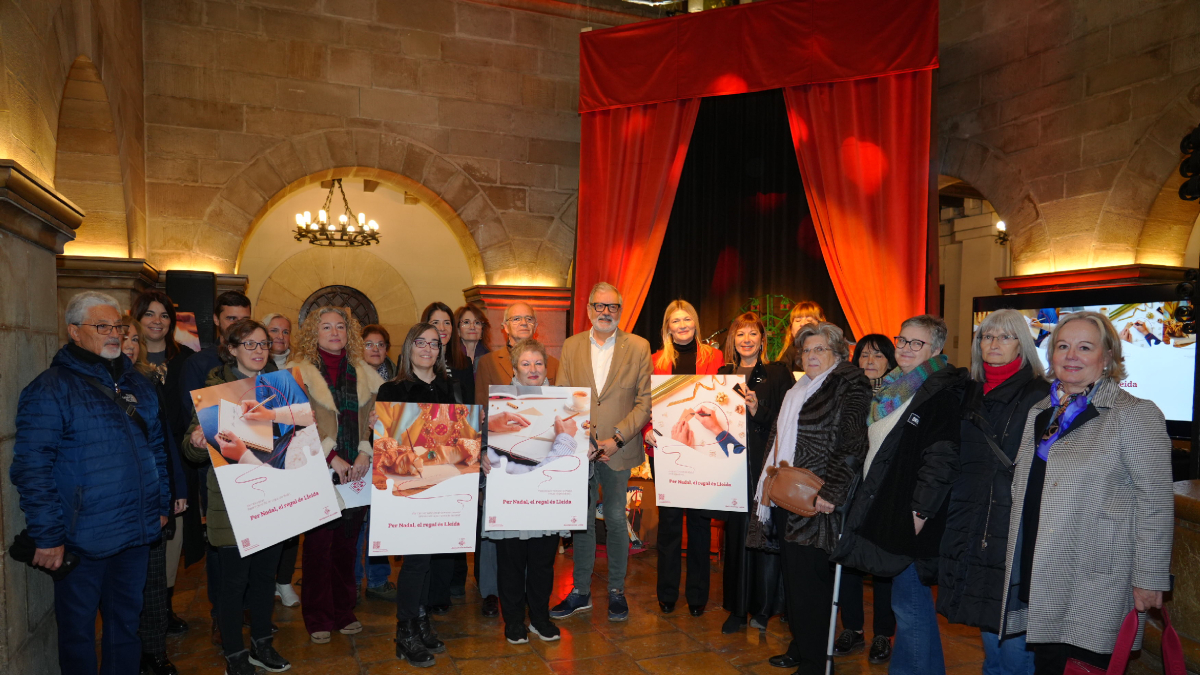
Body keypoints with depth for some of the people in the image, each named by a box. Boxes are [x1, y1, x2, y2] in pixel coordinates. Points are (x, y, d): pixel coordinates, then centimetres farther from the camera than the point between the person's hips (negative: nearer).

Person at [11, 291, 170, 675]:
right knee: (78, 629, 10)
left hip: (138, 533, 6)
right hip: (82, 539, -6)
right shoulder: (51, 389, -11)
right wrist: (46, 536, -16)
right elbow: (31, 467, -15)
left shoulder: (137, 384, 10)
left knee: (127, 621, 18)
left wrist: (161, 504, 15)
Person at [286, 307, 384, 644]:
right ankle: (318, 619, 15)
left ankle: (344, 612, 23)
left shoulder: (365, 372, 10)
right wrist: (332, 457, -13)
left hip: (357, 471, 3)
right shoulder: (299, 370, -1)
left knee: (347, 542, 9)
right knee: (319, 543, 1)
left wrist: (366, 453, -7)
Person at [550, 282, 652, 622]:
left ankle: (616, 590, 23)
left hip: (619, 451, -2)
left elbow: (645, 400, -4)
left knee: (616, 521, 7)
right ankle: (580, 592, 24)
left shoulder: (638, 347, -1)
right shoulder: (571, 346, 6)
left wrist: (616, 439, -13)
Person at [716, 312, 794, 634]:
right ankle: (737, 609, 17)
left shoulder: (778, 373, 1)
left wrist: (758, 410, -21)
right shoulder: (724, 374, 13)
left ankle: (762, 610, 13)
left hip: (767, 465, -3)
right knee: (736, 533, 6)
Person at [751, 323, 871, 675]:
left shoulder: (849, 384, -7)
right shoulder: (799, 388, 19)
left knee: (809, 581, -2)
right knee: (793, 577, 15)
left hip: (813, 502, -8)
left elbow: (852, 444, -17)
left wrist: (829, 493, -21)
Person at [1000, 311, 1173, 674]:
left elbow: (1156, 503, -11)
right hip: (1038, 577, 6)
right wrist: (1015, 559, 19)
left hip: (1095, 586, -6)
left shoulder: (1135, 414, -8)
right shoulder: (1040, 413, 12)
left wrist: (1149, 578, -12)